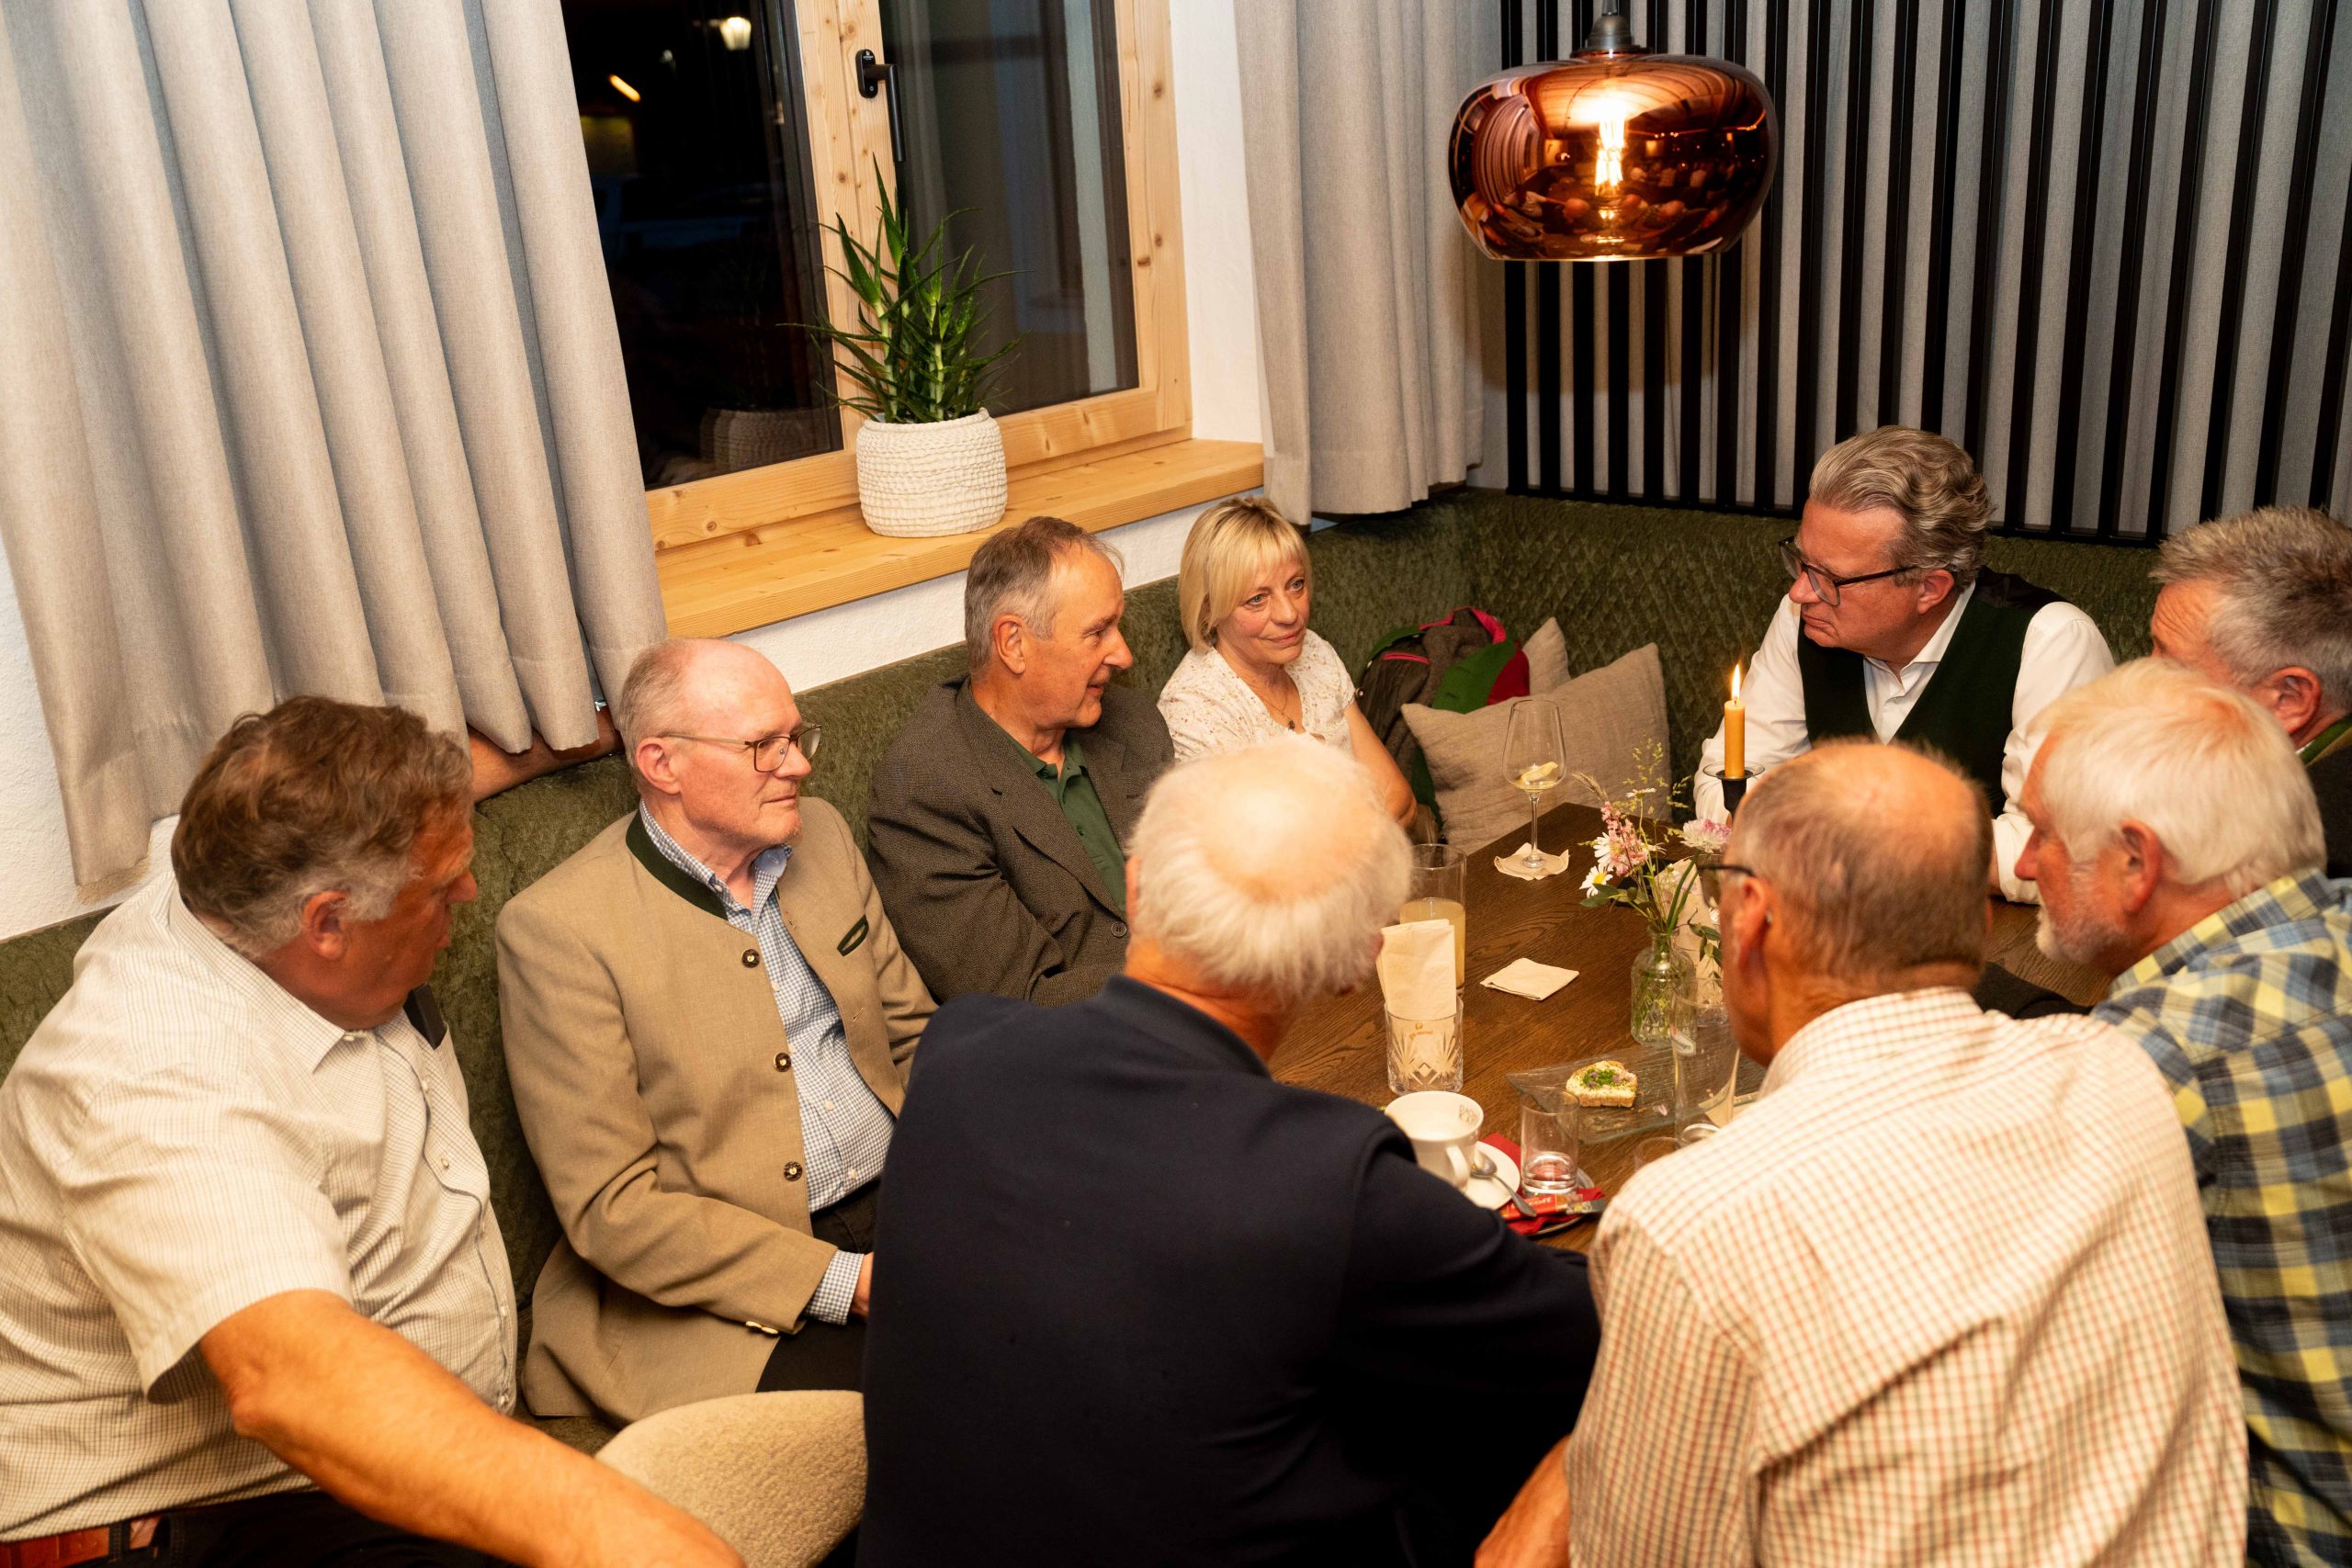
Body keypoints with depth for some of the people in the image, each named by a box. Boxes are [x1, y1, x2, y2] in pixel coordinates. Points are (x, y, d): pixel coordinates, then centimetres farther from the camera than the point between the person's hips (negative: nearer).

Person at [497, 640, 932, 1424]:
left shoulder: (820, 833, 10)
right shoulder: (557, 926, -10)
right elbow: (611, 1207, -12)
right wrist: (844, 1283, -19)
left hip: (906, 1207, 7)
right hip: (714, 1290, -6)